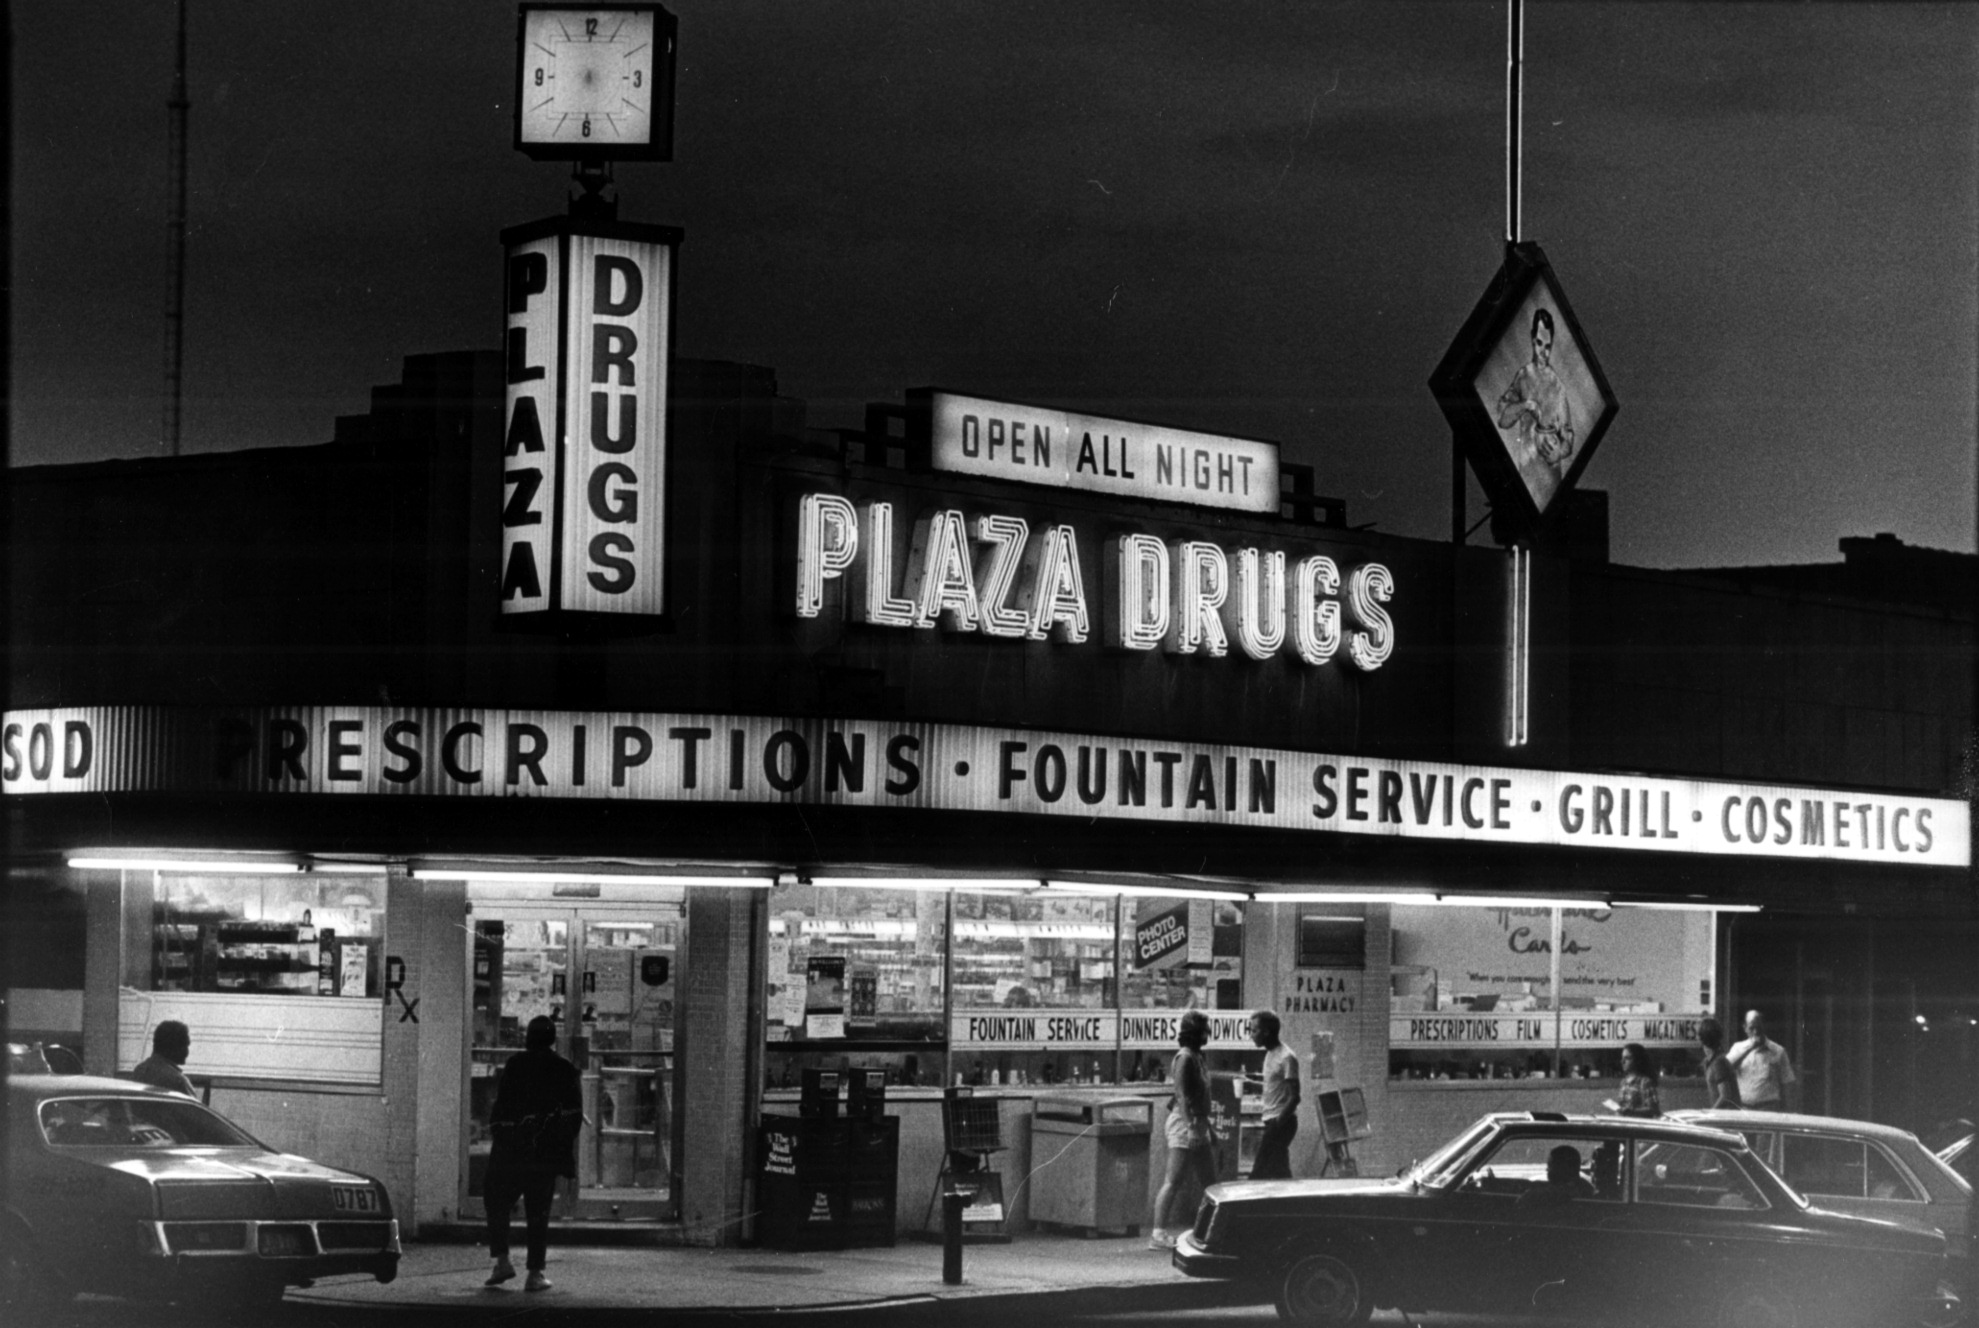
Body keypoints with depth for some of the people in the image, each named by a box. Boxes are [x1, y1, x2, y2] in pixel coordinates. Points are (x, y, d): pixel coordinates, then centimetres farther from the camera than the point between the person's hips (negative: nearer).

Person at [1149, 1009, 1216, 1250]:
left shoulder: (1196, 1057, 16)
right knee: (1174, 1182, -10)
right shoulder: (1184, 1058, -12)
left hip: (1197, 1124, 10)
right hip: (1184, 1124, -10)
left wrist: (1205, 1126, 21)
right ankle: (1159, 1234, -9)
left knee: (1209, 1182, 10)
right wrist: (1190, 1124, -26)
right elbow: (1182, 1095, -19)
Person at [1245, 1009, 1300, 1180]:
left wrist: (1278, 1122, -22)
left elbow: (1294, 1097, -17)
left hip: (1280, 1123, -9)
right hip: (1270, 1122, 9)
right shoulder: (1270, 1055, 14)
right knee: (1280, 1175, 10)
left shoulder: (1286, 1058, -14)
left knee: (1259, 1174, -11)